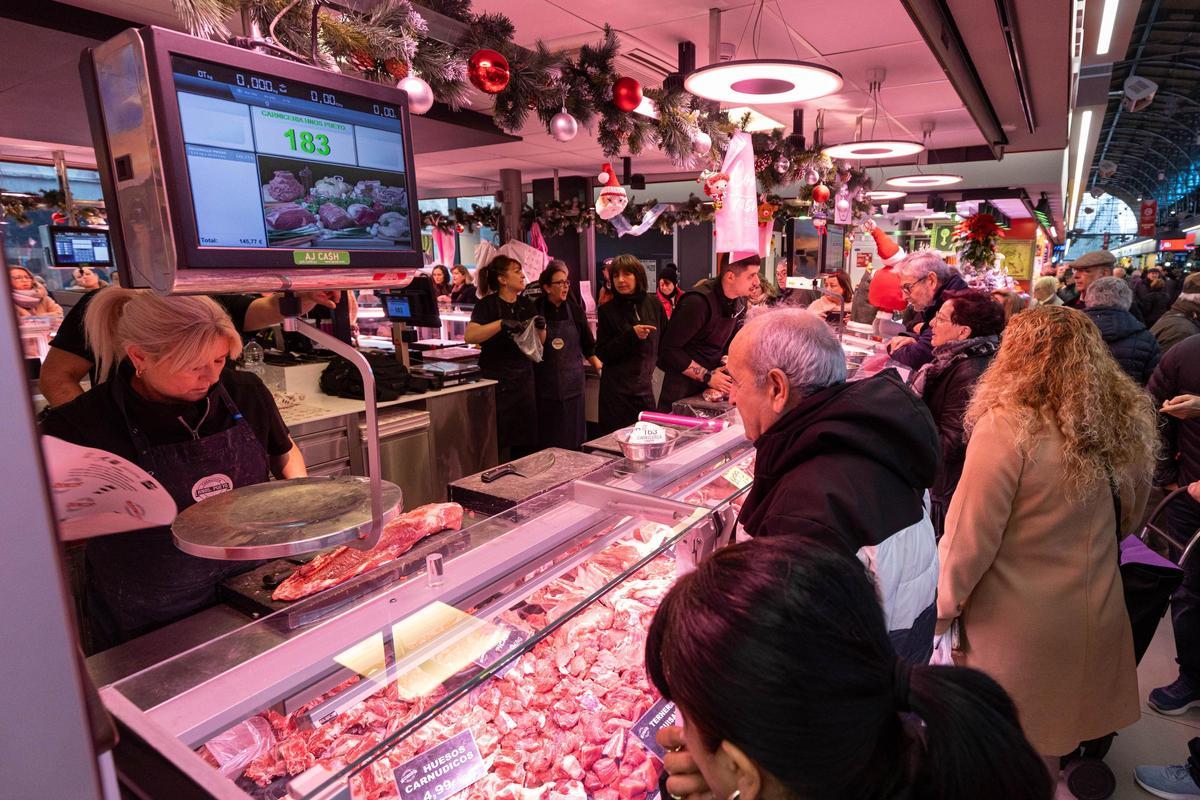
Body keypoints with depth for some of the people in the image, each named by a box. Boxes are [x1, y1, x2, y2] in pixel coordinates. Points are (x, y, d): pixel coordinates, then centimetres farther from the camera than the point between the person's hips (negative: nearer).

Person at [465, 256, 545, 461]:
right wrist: (501, 324, -32)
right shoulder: (487, 305, -8)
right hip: (497, 381, -6)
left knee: (526, 444, 9)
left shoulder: (526, 304, 9)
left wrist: (541, 327, -6)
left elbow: (539, 342, 14)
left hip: (524, 379, 6)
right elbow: (470, 336, -23)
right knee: (495, 444, 0)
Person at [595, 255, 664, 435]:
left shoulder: (654, 305, 4)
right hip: (617, 390, -2)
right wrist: (631, 334, -16)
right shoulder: (607, 311, -3)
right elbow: (602, 354, -6)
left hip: (645, 386, 3)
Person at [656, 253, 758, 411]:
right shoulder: (698, 302, -25)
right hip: (683, 384, -7)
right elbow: (669, 350, -24)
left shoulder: (740, 300, 0)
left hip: (711, 380, 7)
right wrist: (707, 377, -21)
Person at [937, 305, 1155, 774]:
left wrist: (939, 608, -8)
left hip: (1015, 622, -5)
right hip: (1096, 615, 6)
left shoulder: (1008, 426, -24)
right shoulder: (1128, 424, -3)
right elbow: (1127, 521, 12)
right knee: (1046, 745, 26)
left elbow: (968, 535, -21)